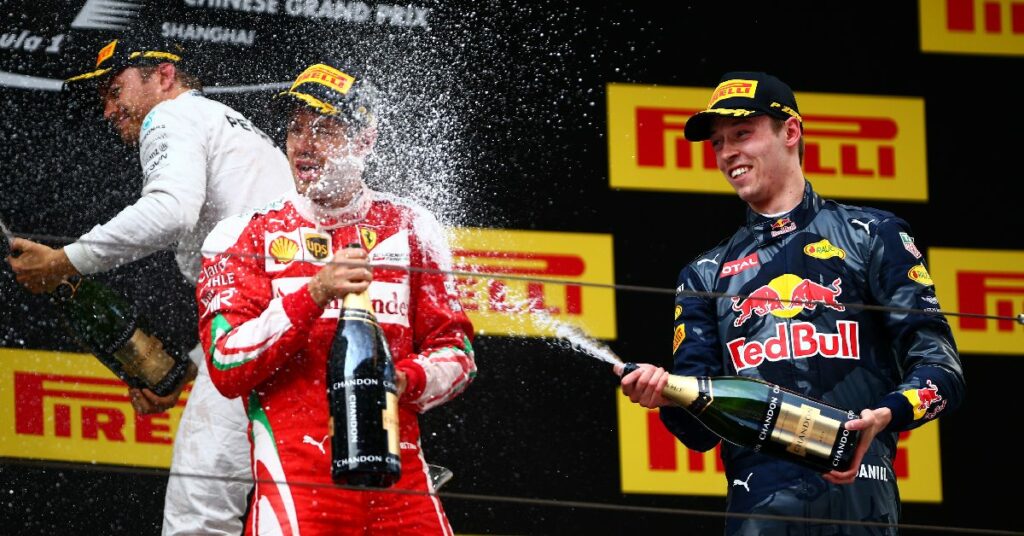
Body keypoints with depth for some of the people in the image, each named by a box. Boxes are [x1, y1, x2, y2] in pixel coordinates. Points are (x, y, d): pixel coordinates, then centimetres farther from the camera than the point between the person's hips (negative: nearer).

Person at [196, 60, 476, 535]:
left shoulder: (409, 228, 12)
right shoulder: (245, 237, 5)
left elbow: (456, 351, 13)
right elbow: (226, 368, -7)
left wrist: (404, 381, -8)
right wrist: (314, 294, -17)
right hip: (295, 478, -3)